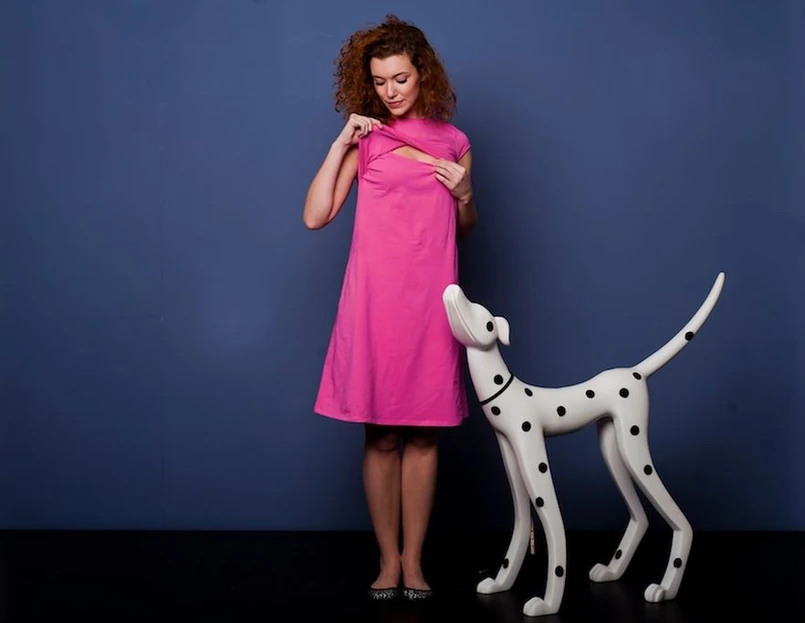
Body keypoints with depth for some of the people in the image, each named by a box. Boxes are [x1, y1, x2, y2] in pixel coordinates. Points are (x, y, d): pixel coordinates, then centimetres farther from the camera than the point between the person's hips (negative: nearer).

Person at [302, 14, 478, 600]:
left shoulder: (454, 142, 10)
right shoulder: (365, 140, 5)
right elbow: (315, 216, -4)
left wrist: (465, 195, -1)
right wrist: (342, 143, -7)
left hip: (431, 299, 1)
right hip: (375, 299, -1)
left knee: (424, 433, 5)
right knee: (382, 434, 3)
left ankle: (414, 560, 15)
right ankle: (388, 559, 14)